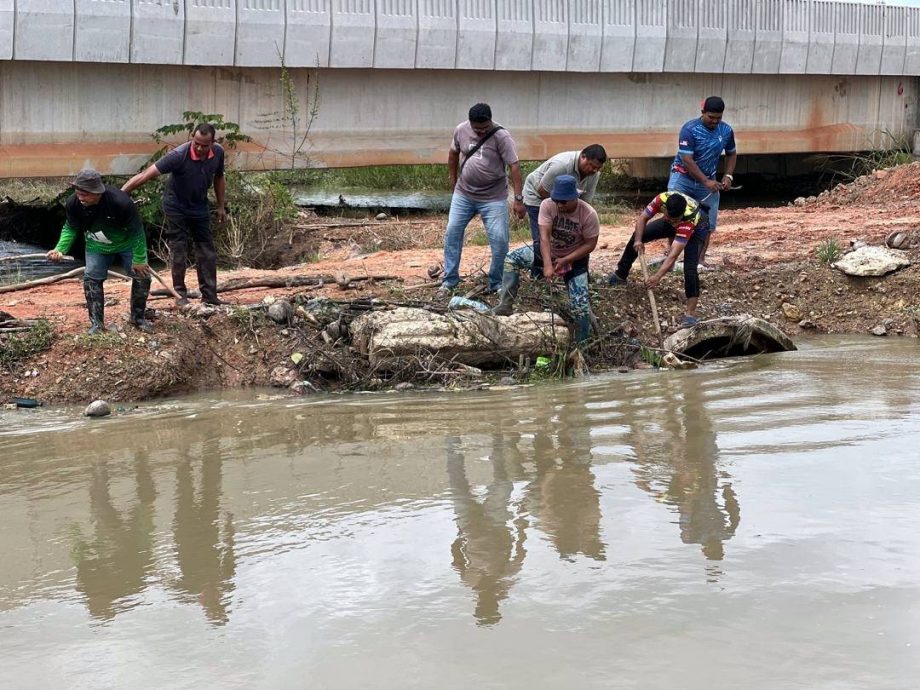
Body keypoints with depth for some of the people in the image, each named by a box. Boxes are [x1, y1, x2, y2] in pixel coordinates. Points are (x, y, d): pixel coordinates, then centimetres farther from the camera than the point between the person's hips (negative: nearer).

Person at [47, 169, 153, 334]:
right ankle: (97, 322, 6)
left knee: (142, 276, -3)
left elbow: (136, 231, -28)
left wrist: (139, 260, -22)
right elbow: (70, 228, -9)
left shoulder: (120, 202, -40)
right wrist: (60, 249, -26)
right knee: (91, 278, -7)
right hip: (97, 246, 3)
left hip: (127, 243, -2)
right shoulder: (73, 204, -28)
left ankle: (137, 317, 18)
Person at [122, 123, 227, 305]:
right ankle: (180, 295, 7)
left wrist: (221, 206, 11)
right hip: (177, 207, -5)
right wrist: (120, 194, -43)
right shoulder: (179, 155, -31)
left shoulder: (218, 153, -14)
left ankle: (209, 296, 12)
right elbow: (145, 175, -36)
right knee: (178, 253, -3)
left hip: (200, 207, 5)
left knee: (207, 252, 6)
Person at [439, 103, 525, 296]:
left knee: (499, 240, -6)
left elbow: (514, 167, -20)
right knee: (452, 233, 4)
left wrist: (519, 199, -24)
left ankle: (497, 284, 10)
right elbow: (453, 154, 13)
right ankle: (449, 280, 15)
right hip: (463, 195, 4)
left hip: (493, 198, -4)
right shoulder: (461, 130, -5)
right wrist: (453, 181, 16)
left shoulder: (501, 136, -18)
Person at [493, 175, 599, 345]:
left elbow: (590, 244, -19)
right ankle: (505, 306, -10)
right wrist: (547, 265, -40)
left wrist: (564, 260, -26)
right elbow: (544, 236, -29)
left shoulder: (589, 214, -27)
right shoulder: (547, 205, -24)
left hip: (575, 258, -3)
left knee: (579, 303, -12)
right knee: (512, 259, -14)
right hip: (549, 252, 3)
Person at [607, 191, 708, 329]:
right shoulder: (662, 199, -38)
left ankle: (691, 312, -20)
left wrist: (657, 276, -56)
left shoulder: (689, 220, -47)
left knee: (689, 268, -23)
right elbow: (642, 218, -20)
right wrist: (638, 240, -33)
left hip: (697, 228, -5)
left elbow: (673, 255, -49)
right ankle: (621, 275, 23)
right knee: (637, 236, 4)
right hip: (673, 223, 5)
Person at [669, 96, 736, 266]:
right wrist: (706, 182, -25)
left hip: (708, 181, 4)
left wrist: (728, 175, -3)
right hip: (683, 177, -4)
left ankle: (700, 260, 9)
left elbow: (731, 154, 13)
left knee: (708, 223, 1)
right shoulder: (689, 129, -20)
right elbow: (687, 160, -22)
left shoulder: (726, 130, -3)